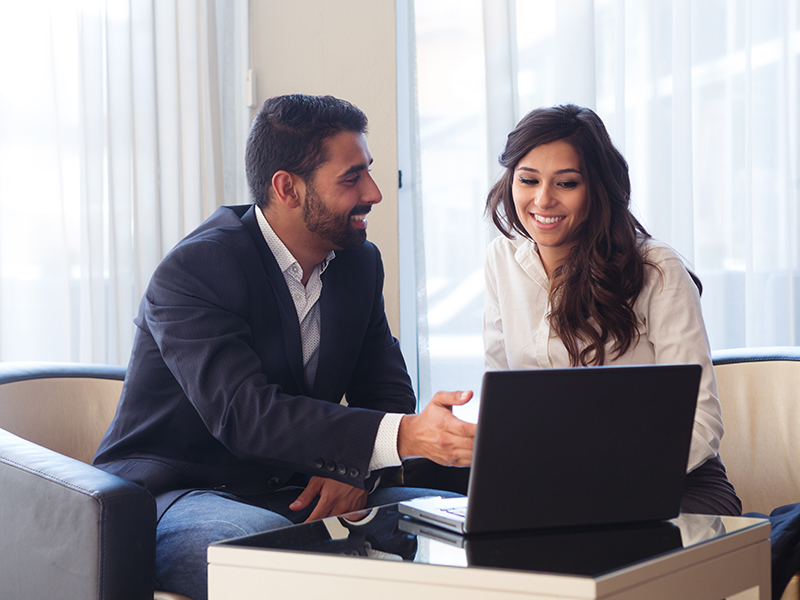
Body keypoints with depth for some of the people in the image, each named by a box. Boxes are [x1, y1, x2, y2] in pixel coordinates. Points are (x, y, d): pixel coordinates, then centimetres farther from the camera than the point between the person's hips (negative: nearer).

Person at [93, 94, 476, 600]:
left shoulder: (361, 263, 6)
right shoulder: (193, 270, -18)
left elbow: (387, 393, 9)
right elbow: (244, 413, -30)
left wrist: (359, 470, -15)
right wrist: (405, 435, -40)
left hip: (296, 493, 6)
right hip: (178, 495, -6)